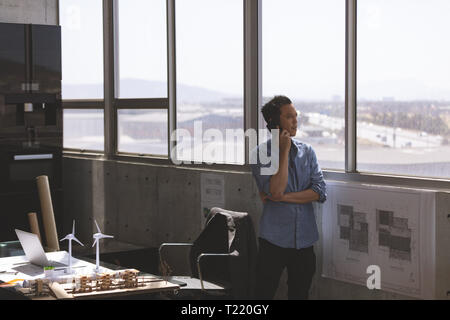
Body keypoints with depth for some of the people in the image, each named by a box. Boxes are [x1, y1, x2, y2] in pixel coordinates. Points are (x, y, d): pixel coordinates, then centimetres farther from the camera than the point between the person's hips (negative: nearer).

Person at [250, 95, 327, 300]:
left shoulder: (307, 151, 7)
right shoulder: (260, 153, -6)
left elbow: (320, 192, -3)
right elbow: (275, 191, -19)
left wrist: (283, 197, -13)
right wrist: (284, 151, -15)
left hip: (304, 238, 4)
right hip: (274, 238, -4)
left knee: (300, 293, 12)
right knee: (264, 292, 1)